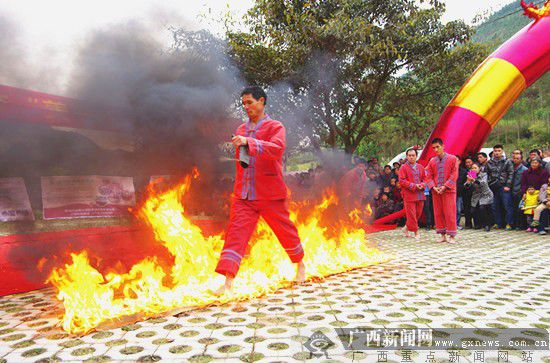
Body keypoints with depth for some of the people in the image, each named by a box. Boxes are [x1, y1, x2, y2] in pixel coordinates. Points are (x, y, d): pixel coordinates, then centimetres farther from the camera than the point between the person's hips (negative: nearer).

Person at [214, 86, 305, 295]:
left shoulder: (275, 127, -4)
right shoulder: (241, 129, 15)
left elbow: (277, 148, -26)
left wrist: (249, 142, -34)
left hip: (270, 195, -4)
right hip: (243, 195, 4)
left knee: (285, 231, 10)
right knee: (236, 233, -8)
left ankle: (300, 265, 37)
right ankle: (228, 283, -8)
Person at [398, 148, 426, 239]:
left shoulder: (420, 167, 13)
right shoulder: (404, 168, -3)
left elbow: (424, 178, 17)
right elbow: (402, 181, -9)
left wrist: (422, 185, -6)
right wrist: (414, 186, -16)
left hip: (420, 195, 6)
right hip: (409, 195, -5)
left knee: (418, 213, 10)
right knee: (411, 214, -4)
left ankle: (406, 228, 26)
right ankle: (416, 232, 5)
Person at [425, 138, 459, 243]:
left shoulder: (452, 159, -1)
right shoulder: (432, 161, 10)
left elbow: (454, 175, -6)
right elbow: (429, 177, 9)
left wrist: (445, 186, -14)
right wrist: (434, 187, -8)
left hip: (449, 190, -4)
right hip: (436, 191, 4)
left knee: (450, 213, -4)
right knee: (438, 213, 6)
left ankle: (452, 236, 4)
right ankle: (443, 235, 16)